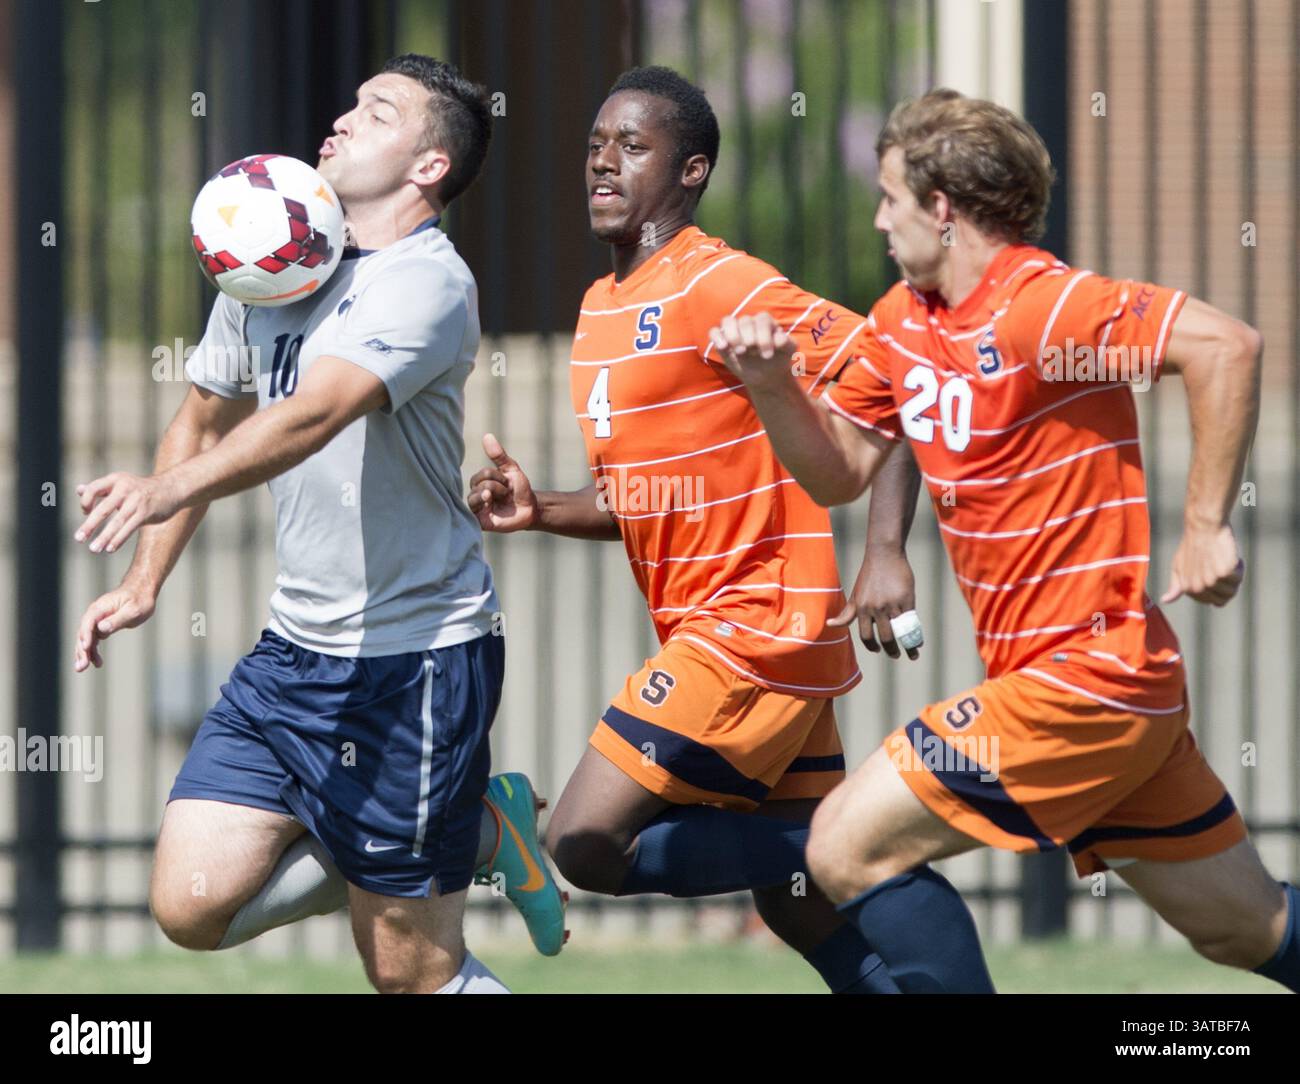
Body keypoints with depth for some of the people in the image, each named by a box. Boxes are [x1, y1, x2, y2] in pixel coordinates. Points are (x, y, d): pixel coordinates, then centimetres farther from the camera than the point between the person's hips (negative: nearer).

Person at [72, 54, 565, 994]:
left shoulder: (427, 282, -17)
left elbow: (315, 412, -33)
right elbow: (205, 420, 24)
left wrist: (171, 490, -48)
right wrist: (144, 582, 17)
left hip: (413, 660, -8)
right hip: (293, 654, 8)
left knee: (411, 970, -4)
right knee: (192, 906, -1)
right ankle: (474, 832, 14)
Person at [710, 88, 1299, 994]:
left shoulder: (1037, 307, -18)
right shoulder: (902, 322, 10)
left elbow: (1226, 345, -26)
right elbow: (838, 471, 16)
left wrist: (1206, 527, -24)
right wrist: (770, 383, -2)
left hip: (1081, 680, -9)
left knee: (851, 846, -9)